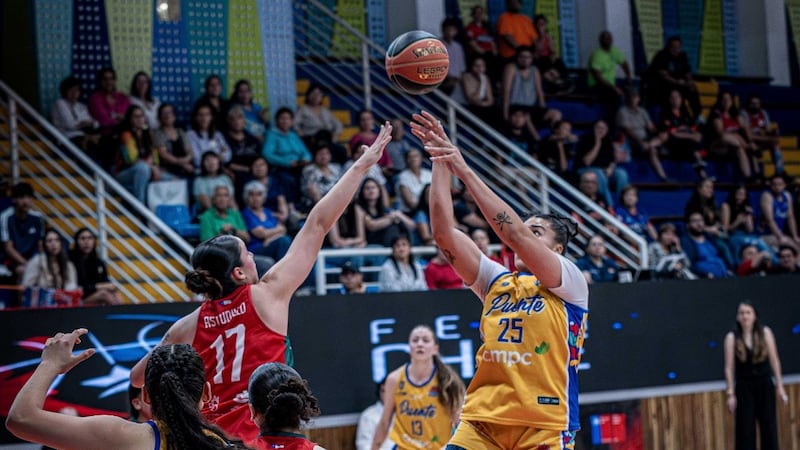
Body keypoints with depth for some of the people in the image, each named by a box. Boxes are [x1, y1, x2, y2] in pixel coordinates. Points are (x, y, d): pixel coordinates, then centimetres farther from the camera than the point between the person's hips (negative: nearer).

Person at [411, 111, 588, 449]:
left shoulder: (571, 283, 1)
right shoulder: (497, 281, 15)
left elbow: (515, 235, -13)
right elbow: (444, 232, 6)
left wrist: (466, 173, -15)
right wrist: (441, 164, -1)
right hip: (481, 422, 4)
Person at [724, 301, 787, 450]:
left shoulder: (765, 332, 0)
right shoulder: (732, 337, -4)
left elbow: (774, 360, 2)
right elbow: (729, 367, -4)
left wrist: (780, 387, 0)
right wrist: (731, 394, -8)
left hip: (765, 385, 1)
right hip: (744, 386, -1)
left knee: (769, 427, 3)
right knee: (745, 430, -1)